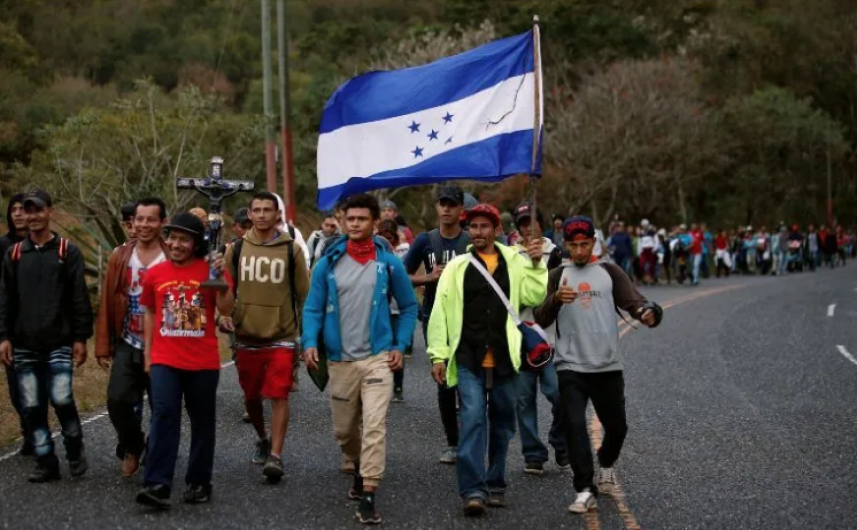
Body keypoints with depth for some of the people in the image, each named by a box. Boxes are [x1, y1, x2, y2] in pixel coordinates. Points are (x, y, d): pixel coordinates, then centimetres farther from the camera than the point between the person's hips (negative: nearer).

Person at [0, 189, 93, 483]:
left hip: (59, 343, -3)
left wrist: (81, 338, -5)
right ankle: (46, 461, 12)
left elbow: (80, 298, -1)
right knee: (31, 406, 2)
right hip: (24, 345, 3)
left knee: (62, 399, -12)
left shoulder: (67, 251, 1)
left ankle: (75, 450, 11)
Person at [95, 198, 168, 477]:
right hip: (127, 346, 2)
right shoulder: (120, 257, 2)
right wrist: (103, 346, 1)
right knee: (117, 400, -9)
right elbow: (107, 304, 3)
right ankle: (132, 447, 17)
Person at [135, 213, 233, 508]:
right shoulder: (155, 273, 5)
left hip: (203, 361, -1)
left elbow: (225, 309, -10)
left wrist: (221, 278, -22)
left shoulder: (210, 269, -2)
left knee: (202, 421, 9)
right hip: (165, 360, 1)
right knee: (164, 416, -11)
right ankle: (157, 485, -16)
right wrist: (147, 353, 13)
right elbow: (150, 313, 16)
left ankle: (199, 482, 21)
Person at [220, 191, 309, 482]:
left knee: (279, 396, -11)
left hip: (282, 337, -3)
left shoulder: (291, 250, -1)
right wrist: (224, 313, -6)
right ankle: (262, 439, 39)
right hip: (246, 336, 3)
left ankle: (276, 456, -10)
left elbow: (303, 292, 4)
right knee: (251, 396, 15)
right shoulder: (236, 249, 4)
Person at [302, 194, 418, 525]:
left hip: (377, 357, -2)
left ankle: (368, 496, -15)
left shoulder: (389, 263, -2)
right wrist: (310, 342, -14)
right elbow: (313, 308, 2)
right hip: (340, 360, 2)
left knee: (374, 426, -16)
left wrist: (400, 345, -1)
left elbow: (408, 307, 9)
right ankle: (360, 469, 43)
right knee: (344, 430, 15)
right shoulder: (328, 263, 0)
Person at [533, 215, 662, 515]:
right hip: (570, 367, -1)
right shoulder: (558, 276, 7)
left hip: (608, 366, 1)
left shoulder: (609, 273, 6)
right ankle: (585, 491, -8)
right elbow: (541, 319, -2)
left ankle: (606, 465, 41)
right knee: (574, 426, -13)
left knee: (616, 426, 11)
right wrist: (556, 299, -23)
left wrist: (648, 313, -31)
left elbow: (632, 301, -7)